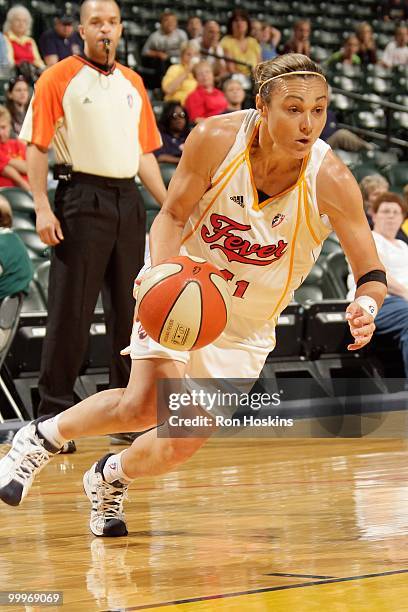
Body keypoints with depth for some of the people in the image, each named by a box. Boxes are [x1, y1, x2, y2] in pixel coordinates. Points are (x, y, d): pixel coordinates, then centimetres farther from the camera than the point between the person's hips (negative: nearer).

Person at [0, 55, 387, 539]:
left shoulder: (331, 181, -23)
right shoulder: (216, 139, -22)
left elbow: (372, 273, -20)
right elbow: (171, 215, -9)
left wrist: (365, 307, -44)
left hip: (246, 327, 1)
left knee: (180, 446, -5)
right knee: (146, 405, -21)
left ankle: (110, 478, 29)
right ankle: (41, 437, 7)